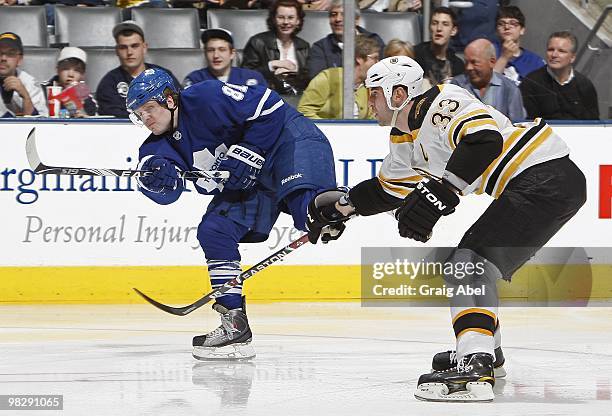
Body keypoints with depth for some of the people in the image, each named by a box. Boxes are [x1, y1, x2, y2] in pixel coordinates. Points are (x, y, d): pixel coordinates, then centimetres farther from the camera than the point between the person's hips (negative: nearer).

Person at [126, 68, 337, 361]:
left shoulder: (206, 98, -20)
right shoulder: (160, 146, 2)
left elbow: (269, 106, -20)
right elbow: (168, 192, -11)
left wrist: (246, 156, -21)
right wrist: (156, 179, -35)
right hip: (248, 181, 8)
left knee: (306, 204, -33)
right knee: (213, 231, -4)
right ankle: (235, 325, -1)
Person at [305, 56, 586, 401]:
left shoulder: (442, 104, -14)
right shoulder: (406, 137, 18)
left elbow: (485, 139, -31)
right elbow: (389, 188, 33)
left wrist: (442, 192, -34)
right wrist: (343, 207, 31)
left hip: (548, 176, -11)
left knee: (471, 263, -18)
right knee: (472, 265, 22)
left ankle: (474, 367, -31)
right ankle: (486, 352, 38)